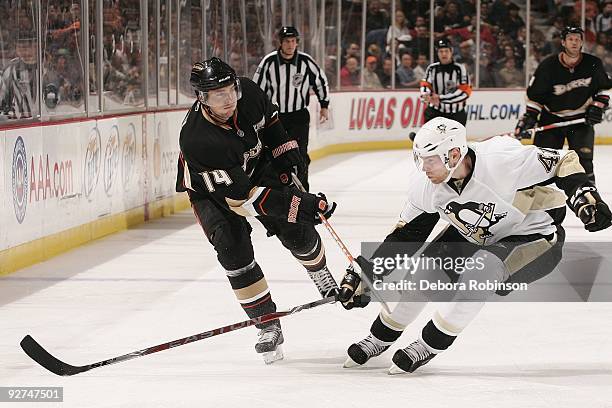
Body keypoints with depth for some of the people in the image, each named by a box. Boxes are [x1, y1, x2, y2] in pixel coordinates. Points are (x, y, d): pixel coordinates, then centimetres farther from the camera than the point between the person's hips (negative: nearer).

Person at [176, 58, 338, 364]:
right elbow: (241, 197, -39)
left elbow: (269, 117, 4)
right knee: (234, 252, -20)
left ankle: (321, 276, 30)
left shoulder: (248, 92, -25)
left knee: (296, 232, -3)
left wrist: (285, 149, -6)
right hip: (212, 190, -4)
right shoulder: (197, 139, -41)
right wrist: (298, 204, -40)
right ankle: (268, 325, -7)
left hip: (257, 166, 4)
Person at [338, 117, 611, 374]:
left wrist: (584, 196, -41)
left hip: (535, 235, -7)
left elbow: (564, 162, -26)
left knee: (483, 268, -31)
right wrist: (363, 275, -8)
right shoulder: (427, 186, -15)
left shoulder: (500, 159, -35)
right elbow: (403, 236, -4)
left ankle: (430, 345, -15)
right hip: (476, 235, 7)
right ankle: (381, 337, 18)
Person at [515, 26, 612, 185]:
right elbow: (534, 95, -5)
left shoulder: (593, 64, -7)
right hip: (551, 117, 0)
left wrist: (597, 107, -4)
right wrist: (529, 117, -12)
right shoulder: (548, 66, -13)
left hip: (581, 118, 0)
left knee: (583, 160, -11)